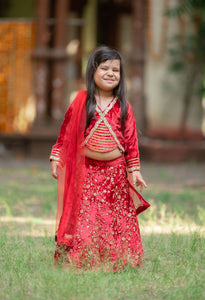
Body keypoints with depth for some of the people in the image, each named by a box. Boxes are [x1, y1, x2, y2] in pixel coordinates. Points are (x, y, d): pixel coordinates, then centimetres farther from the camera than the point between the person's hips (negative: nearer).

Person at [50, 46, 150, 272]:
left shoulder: (123, 108, 4)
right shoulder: (80, 102, 0)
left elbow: (131, 141, 6)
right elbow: (66, 133, 5)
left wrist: (134, 170, 3)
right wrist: (56, 159, 1)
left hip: (115, 172, 2)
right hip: (86, 172, -1)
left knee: (116, 219, 3)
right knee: (84, 218, -5)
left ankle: (115, 262, 12)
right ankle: (78, 260, 3)